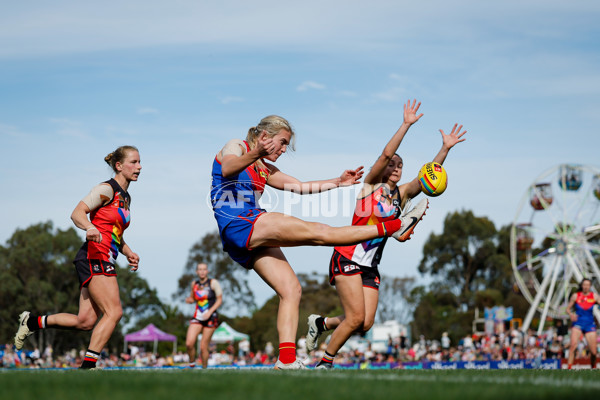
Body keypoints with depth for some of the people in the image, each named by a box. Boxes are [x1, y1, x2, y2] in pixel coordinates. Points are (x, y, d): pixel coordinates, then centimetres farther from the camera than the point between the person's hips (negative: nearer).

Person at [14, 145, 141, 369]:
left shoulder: (125, 197, 21)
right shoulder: (107, 189, -5)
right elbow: (77, 213, -15)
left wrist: (128, 253, 14)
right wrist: (90, 227, -35)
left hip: (105, 263, 9)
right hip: (94, 257, -9)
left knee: (85, 322, 1)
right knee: (114, 312, -17)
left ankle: (33, 322, 16)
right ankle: (87, 365, -16)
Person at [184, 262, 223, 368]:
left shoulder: (213, 282, -3)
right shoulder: (194, 284, 9)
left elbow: (219, 300, -2)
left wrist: (209, 312, -14)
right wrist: (189, 300, 0)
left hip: (210, 317, -3)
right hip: (197, 317, 3)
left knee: (203, 347, -5)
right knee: (189, 343, -14)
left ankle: (204, 368, 13)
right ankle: (192, 364, 8)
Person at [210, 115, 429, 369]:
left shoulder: (264, 169, 26)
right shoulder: (235, 147, 2)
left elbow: (300, 187, 26)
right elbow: (227, 168, -22)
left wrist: (337, 182, 16)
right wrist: (255, 155, -43)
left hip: (251, 239, 10)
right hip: (237, 224, -10)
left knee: (291, 290, -2)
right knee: (317, 232, -12)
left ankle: (286, 359, -12)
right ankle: (393, 227, -12)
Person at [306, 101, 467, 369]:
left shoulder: (402, 194, 11)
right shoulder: (370, 185, -3)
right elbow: (385, 154, -17)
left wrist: (445, 148, -14)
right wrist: (406, 124, -23)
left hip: (371, 267, 6)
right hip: (348, 259, -6)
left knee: (366, 324, -2)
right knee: (356, 318, -15)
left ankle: (321, 323, 23)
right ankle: (325, 362, 4)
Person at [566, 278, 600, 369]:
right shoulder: (575, 296, 2)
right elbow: (568, 308, 7)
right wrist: (571, 314, -13)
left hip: (590, 324, 1)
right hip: (578, 324, -1)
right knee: (573, 344, -26)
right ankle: (569, 367, -25)